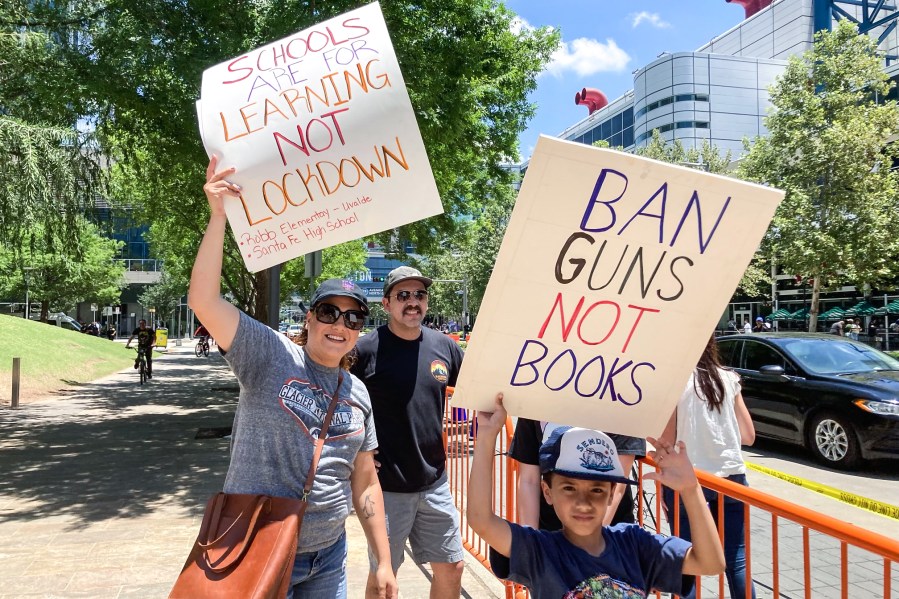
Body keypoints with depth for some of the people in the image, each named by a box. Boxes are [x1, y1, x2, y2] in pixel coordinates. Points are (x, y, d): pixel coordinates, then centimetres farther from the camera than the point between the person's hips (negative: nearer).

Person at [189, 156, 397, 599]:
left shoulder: (358, 394, 4)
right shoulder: (271, 355, -10)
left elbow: (365, 483, 9)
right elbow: (203, 300, -23)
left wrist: (383, 562, 9)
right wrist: (218, 216, -30)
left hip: (328, 556, 5)